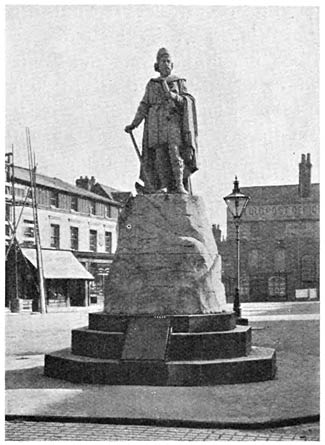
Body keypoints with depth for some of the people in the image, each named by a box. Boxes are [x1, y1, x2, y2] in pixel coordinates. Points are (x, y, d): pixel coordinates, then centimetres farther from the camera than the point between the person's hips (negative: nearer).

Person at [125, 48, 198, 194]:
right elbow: (144, 106, 13)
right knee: (160, 155, -9)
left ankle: (180, 185, -23)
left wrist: (173, 96, -15)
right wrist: (133, 124, 3)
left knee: (176, 150, -20)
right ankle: (170, 189, -7)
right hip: (157, 123, 2)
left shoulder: (179, 82, 15)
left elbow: (188, 102, 3)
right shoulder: (151, 85, 18)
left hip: (174, 120, -2)